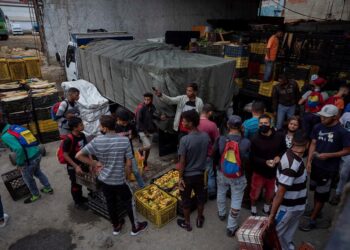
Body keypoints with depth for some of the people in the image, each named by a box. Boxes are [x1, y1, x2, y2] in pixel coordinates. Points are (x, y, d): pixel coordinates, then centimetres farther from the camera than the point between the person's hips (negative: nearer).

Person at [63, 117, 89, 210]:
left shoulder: (82, 135, -7)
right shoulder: (69, 139, -28)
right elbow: (65, 155, -22)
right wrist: (76, 166, -22)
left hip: (82, 164, 7)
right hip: (73, 167, -6)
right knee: (75, 184, 12)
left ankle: (80, 197, 47)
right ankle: (77, 203, 32)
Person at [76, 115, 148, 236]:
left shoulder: (97, 141, -15)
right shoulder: (124, 140, -18)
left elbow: (79, 155, -14)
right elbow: (128, 163, -14)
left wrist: (94, 164, -3)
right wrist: (126, 173, 6)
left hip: (104, 179, 3)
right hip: (119, 180, -3)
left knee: (110, 203, 23)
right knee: (129, 202, 18)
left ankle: (116, 226, 43)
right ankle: (135, 227, 34)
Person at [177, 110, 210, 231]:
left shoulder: (185, 140, -26)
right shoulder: (206, 136, -10)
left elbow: (182, 162, -20)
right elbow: (207, 154, 4)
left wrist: (180, 177, -9)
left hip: (187, 175, -4)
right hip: (200, 174, 5)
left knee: (186, 200, 17)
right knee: (200, 197, 24)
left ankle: (187, 223, 35)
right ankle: (199, 220, 43)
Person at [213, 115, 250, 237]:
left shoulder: (220, 140, -18)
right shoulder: (246, 142, -22)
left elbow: (215, 156, -4)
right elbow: (248, 160, -7)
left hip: (222, 173, 2)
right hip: (238, 176, -2)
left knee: (221, 193, 28)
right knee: (236, 201, 14)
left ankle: (221, 213, 52)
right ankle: (231, 227, 26)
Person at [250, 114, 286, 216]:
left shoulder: (279, 137, -11)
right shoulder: (255, 139, -17)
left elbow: (284, 150, 5)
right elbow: (252, 157, -15)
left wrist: (279, 156, -15)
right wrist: (265, 162, -29)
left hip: (274, 170, 3)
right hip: (259, 171, -2)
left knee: (271, 192, 21)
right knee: (255, 192, 10)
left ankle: (266, 207, 50)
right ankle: (253, 207, 41)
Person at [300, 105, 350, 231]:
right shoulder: (318, 127, -3)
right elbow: (313, 144, 3)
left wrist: (328, 155, -21)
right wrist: (309, 161, -4)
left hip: (329, 169, -5)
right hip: (316, 165, 5)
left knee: (321, 195, 7)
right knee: (316, 190, 22)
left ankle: (312, 221, 19)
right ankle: (316, 210, 44)